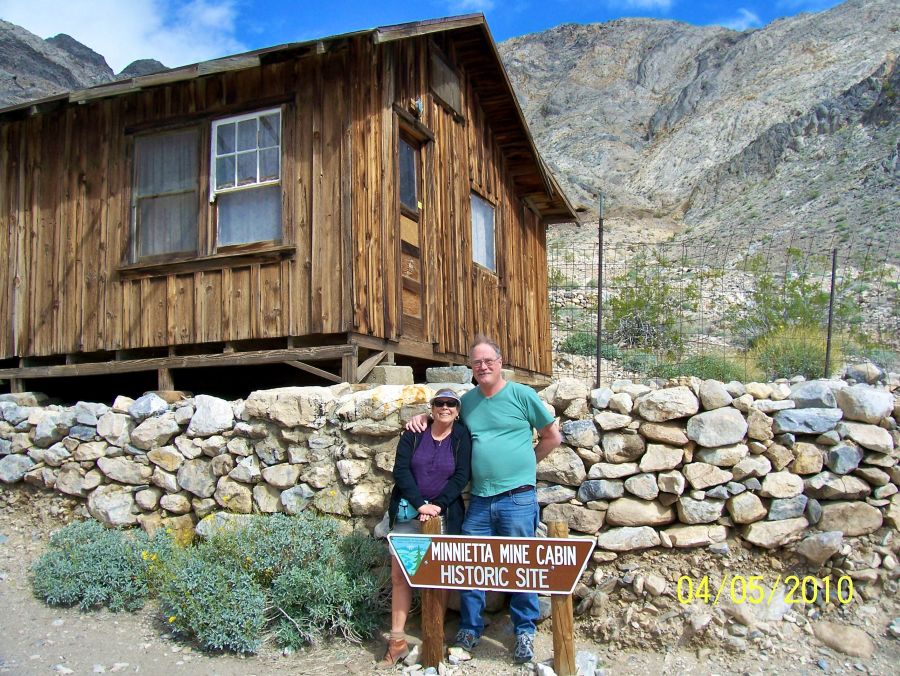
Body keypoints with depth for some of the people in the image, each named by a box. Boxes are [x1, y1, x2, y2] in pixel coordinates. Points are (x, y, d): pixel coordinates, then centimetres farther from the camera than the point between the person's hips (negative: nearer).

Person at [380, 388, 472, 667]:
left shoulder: (462, 436, 0)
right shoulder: (414, 434, 1)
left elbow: (461, 475, -6)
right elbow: (400, 470, -5)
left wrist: (437, 505, -15)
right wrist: (420, 504, -15)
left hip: (444, 515, -1)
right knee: (399, 575, 0)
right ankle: (397, 641, 7)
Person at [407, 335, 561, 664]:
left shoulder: (522, 395, -3)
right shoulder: (467, 400, 9)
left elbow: (552, 436, 5)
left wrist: (526, 463, 6)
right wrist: (423, 417, 8)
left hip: (517, 498, -4)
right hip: (479, 500, 4)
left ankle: (525, 632, 23)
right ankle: (470, 629, 25)